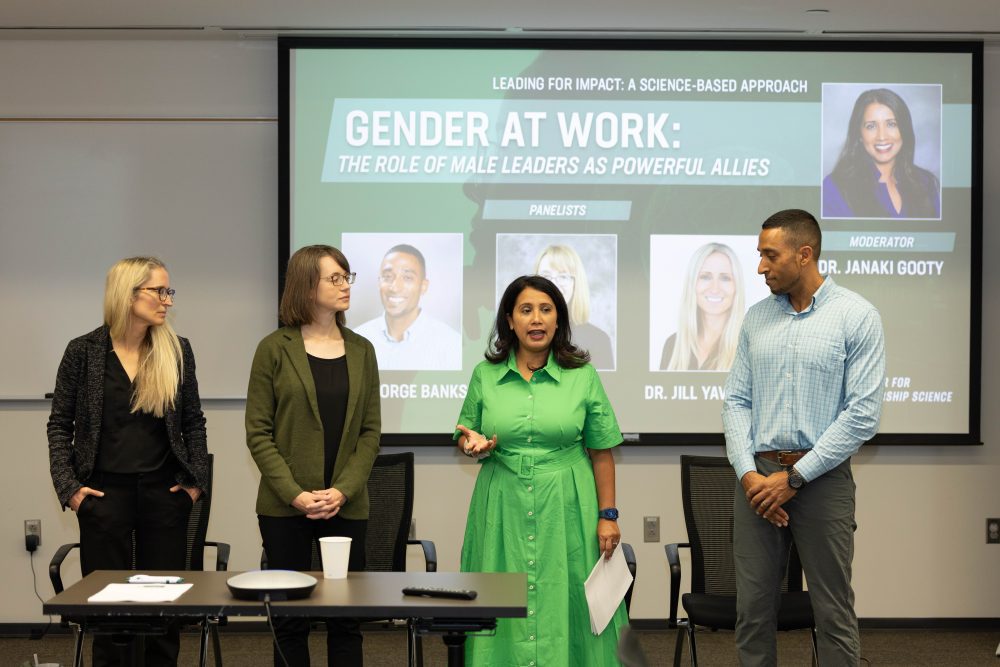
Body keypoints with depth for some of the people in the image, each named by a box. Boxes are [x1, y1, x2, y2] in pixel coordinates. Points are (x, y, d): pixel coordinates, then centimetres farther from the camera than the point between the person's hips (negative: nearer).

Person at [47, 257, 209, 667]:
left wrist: (196, 479, 1)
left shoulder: (176, 350, 2)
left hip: (164, 492, 2)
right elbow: (60, 424, 2)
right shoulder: (84, 351, -3)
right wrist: (69, 486, -6)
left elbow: (193, 421, 9)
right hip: (104, 493, -2)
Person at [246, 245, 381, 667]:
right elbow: (258, 432, -4)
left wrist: (343, 490, -9)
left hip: (346, 506, 2)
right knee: (289, 620, 4)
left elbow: (370, 431, 5)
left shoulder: (361, 351, 8)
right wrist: (296, 494, -13)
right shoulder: (275, 349, -1)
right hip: (284, 507, -2)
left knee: (346, 619, 4)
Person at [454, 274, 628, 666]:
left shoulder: (583, 376, 0)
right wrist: (473, 444, -8)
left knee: (565, 603, 1)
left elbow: (601, 453, 2)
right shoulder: (485, 376, 3)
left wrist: (608, 515, -2)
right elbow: (464, 439, 15)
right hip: (503, 511, 1)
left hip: (565, 510, -1)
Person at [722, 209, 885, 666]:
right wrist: (749, 472, -7)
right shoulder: (756, 318, 8)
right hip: (756, 477, 4)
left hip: (821, 478, -4)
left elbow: (863, 414, -11)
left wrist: (794, 477, -12)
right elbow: (736, 401, 8)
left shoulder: (857, 317, -6)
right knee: (752, 610, 7)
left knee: (833, 614, 3)